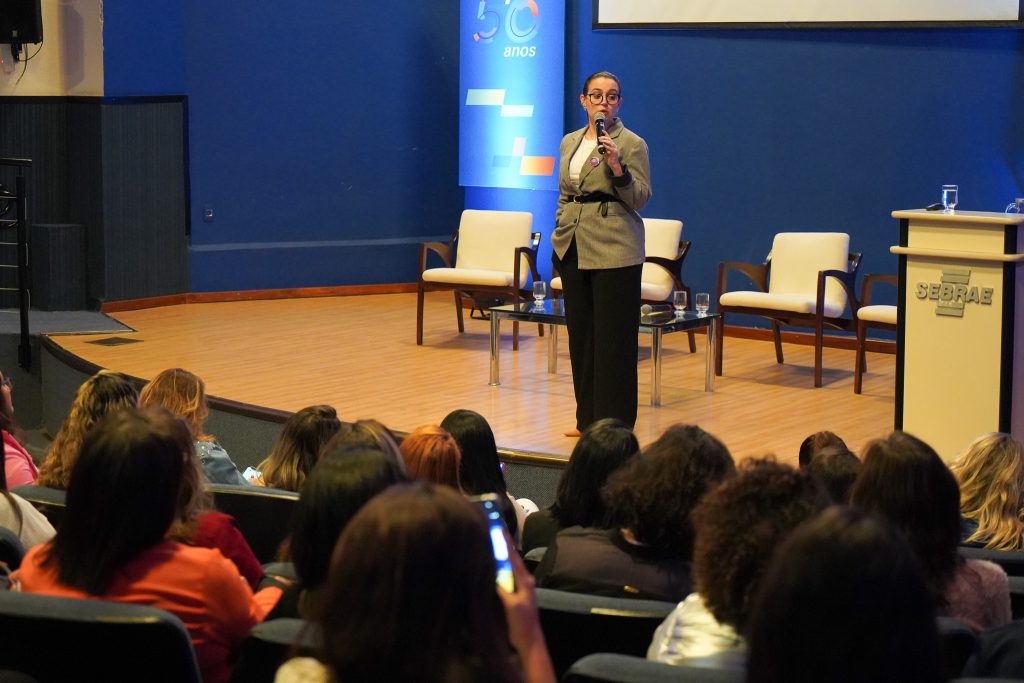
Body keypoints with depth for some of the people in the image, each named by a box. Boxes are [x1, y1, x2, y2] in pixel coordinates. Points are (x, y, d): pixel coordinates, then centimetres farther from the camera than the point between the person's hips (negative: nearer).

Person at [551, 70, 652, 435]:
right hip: (573, 248, 6)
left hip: (614, 250, -6)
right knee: (580, 333, 10)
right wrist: (560, 232, 16)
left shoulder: (631, 144, -6)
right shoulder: (569, 142, 13)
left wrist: (617, 168, -23)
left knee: (612, 337, -4)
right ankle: (588, 418, 19)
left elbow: (640, 199, -10)